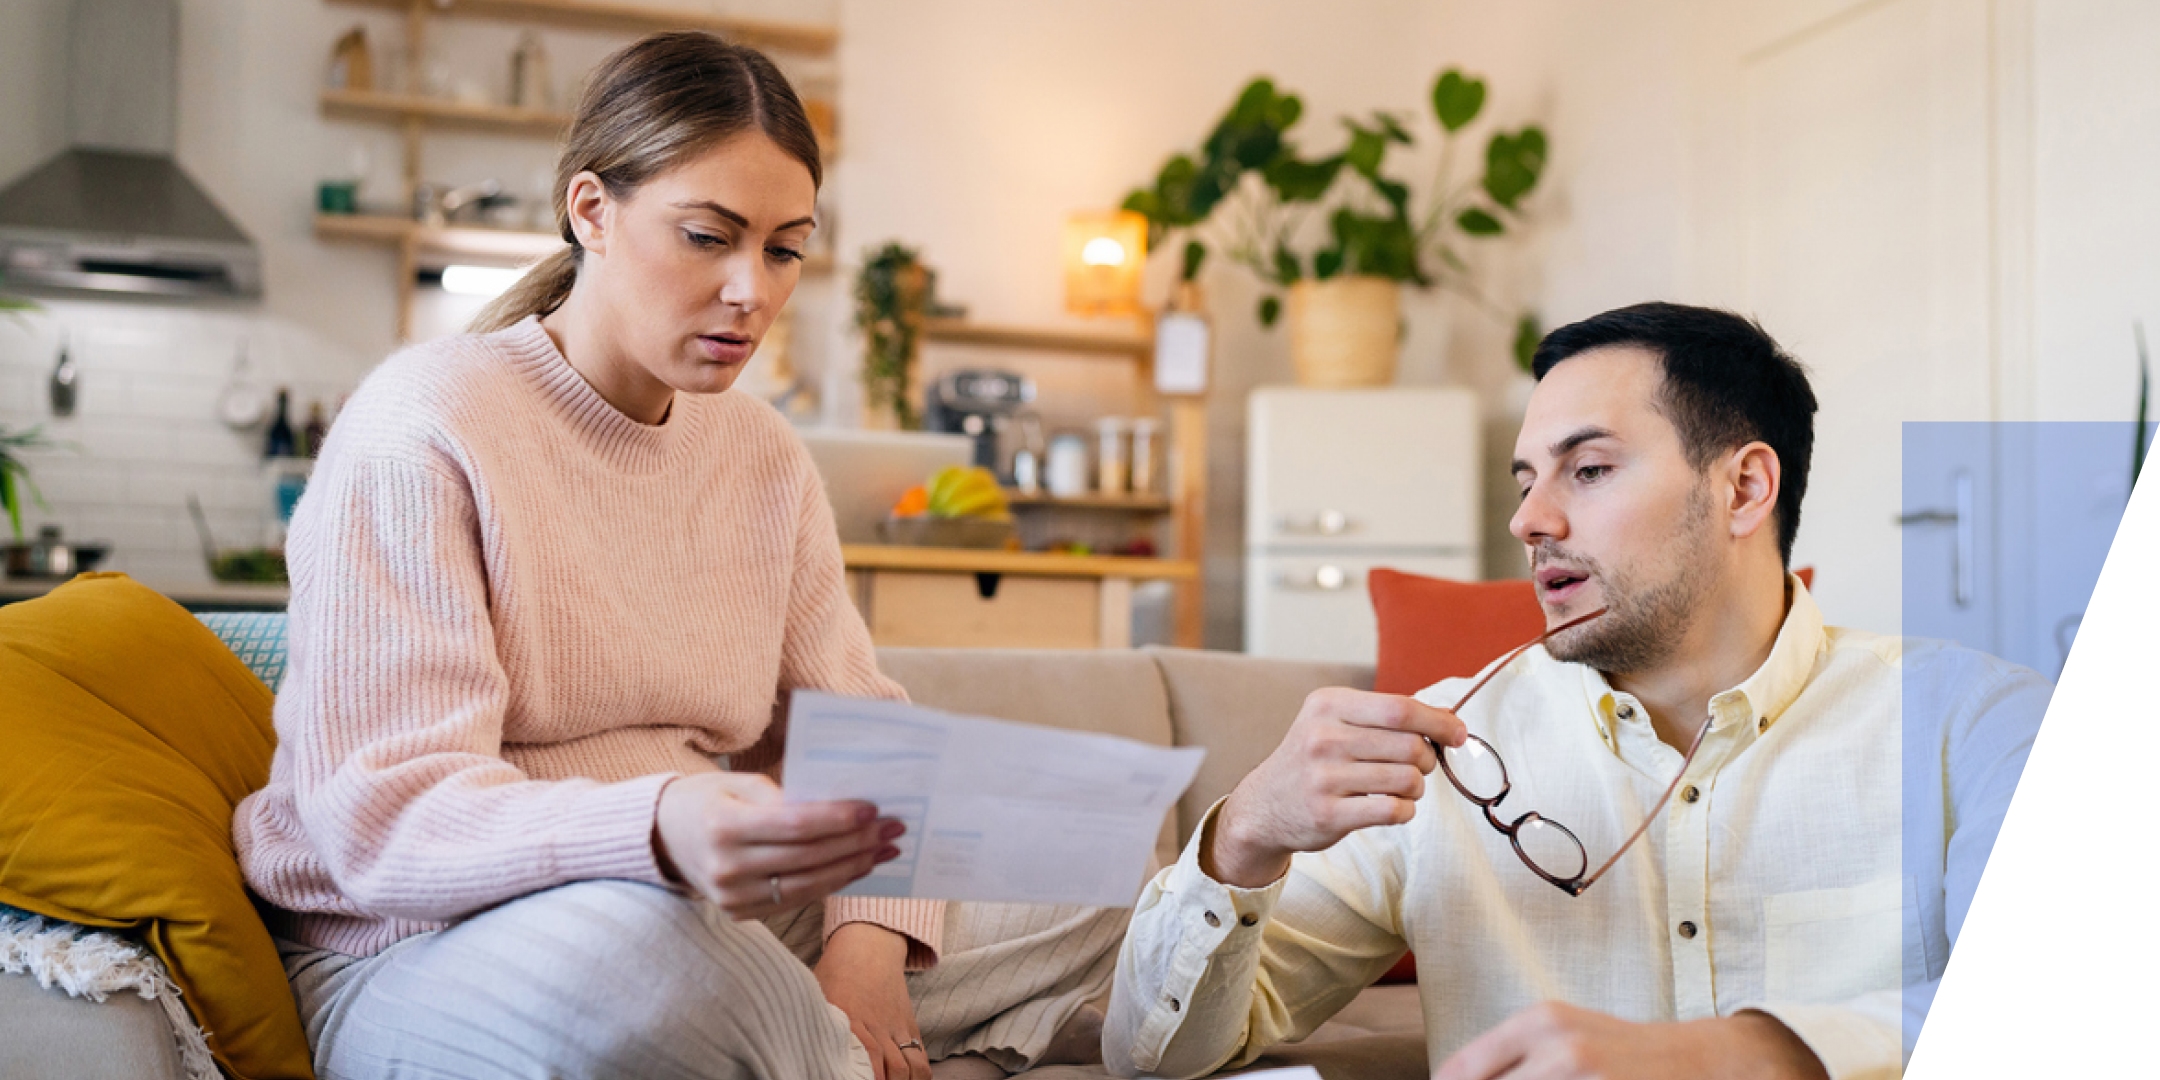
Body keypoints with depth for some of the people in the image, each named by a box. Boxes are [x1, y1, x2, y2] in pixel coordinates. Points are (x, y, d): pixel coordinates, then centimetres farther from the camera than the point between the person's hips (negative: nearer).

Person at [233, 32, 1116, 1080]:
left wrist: (869, 937, -17)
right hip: (421, 954, -6)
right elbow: (384, 818, -21)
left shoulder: (764, 455, 9)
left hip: (706, 927, 6)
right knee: (634, 952, -40)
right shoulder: (424, 426, -12)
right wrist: (660, 830, -41)